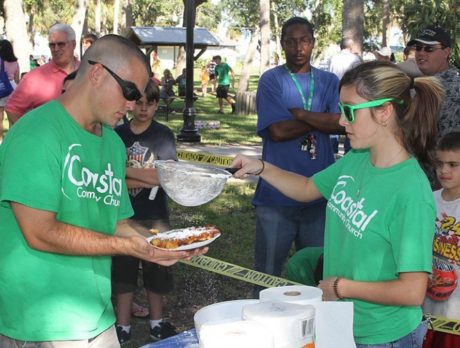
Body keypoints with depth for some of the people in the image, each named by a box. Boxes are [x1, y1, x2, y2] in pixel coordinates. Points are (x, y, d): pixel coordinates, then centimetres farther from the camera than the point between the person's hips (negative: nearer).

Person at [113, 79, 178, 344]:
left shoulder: (164, 135, -3)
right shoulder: (117, 134, 1)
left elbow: (163, 176, -12)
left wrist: (125, 169, -14)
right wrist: (146, 178, -14)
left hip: (155, 216, -1)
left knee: (156, 269, 10)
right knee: (122, 270, 8)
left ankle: (157, 322, 28)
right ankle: (123, 326, 21)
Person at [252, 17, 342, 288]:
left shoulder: (329, 81, 9)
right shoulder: (271, 80, -1)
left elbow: (343, 123, -8)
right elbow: (277, 131, -13)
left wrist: (298, 113, -12)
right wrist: (321, 119, -7)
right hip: (277, 193, -3)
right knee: (268, 272, 7)